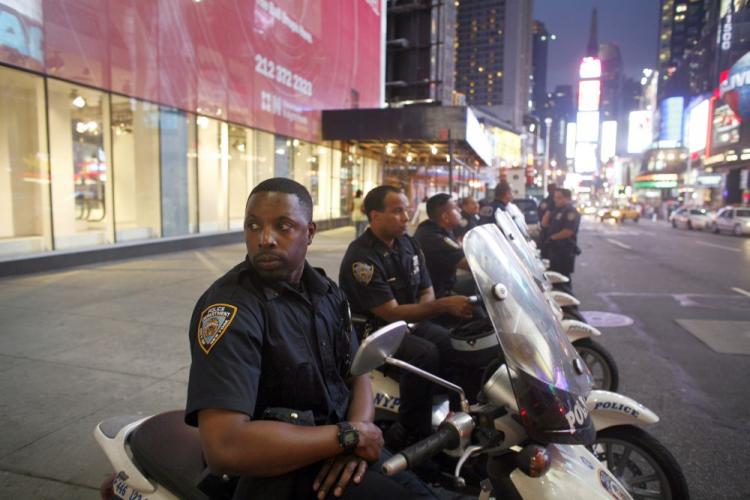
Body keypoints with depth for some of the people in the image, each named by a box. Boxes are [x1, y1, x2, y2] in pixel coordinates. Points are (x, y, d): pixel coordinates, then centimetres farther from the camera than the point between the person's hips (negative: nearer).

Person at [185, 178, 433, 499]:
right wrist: (348, 436, -23)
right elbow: (222, 447, -30)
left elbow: (357, 372, 7)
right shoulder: (230, 307, -21)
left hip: (332, 446, 7)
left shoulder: (324, 290, 4)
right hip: (280, 469, -7)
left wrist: (357, 432, -15)